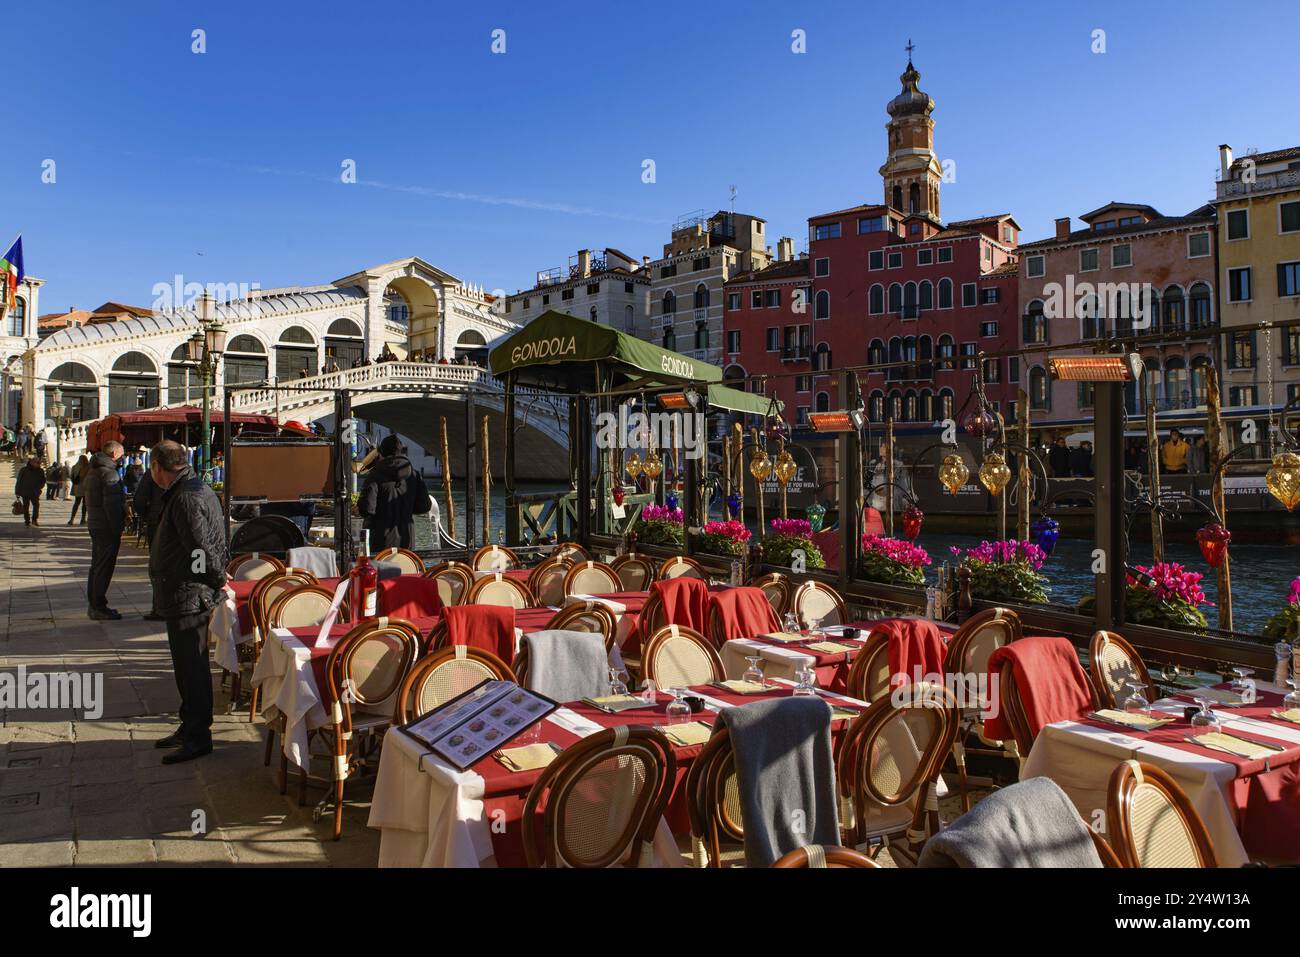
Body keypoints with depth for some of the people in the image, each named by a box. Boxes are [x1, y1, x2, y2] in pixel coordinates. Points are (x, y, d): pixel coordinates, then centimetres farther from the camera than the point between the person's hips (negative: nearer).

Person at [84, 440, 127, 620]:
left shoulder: (93, 471, 15)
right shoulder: (109, 472, -17)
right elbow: (112, 504, -22)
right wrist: (117, 529, -18)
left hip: (94, 524, 10)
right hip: (107, 527, -10)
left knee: (96, 565, 17)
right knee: (104, 567, -5)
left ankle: (93, 605, 24)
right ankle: (98, 607, -2)